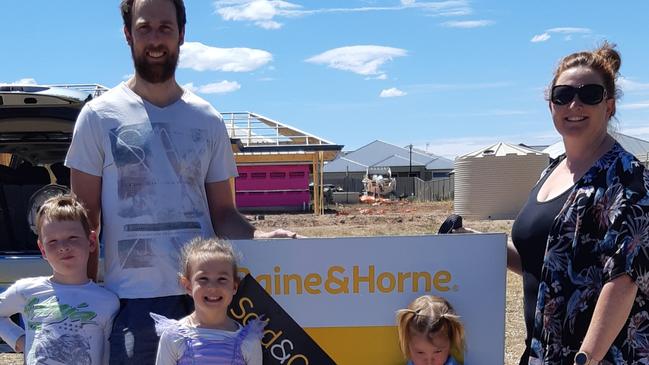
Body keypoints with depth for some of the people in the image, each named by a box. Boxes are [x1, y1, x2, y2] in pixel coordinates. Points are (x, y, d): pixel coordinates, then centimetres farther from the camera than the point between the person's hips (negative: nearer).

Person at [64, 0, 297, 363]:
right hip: (131, 297, -2)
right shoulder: (99, 116, 1)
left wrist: (262, 237, -9)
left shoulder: (208, 120, 8)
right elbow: (85, 218, 3)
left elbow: (223, 214, 11)